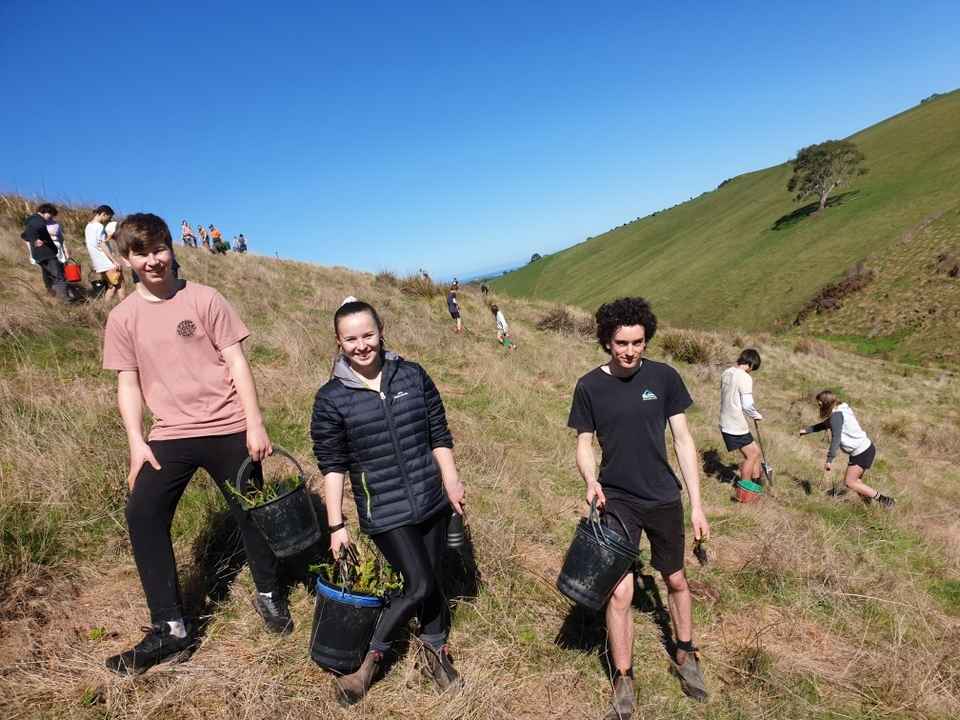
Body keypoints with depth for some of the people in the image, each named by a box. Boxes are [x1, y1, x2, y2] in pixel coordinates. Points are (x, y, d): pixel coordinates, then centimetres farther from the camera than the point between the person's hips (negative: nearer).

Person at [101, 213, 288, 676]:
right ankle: (171, 629, 5)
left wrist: (255, 424, -9)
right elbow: (128, 383, 7)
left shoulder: (203, 299, -2)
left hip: (227, 428, -2)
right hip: (169, 434, 3)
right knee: (142, 515, -9)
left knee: (250, 512, 6)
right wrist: (136, 444, -4)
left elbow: (236, 362, -4)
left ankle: (268, 594, 31)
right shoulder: (122, 317, 5)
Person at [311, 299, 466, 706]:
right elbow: (332, 467, -5)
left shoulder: (413, 376, -1)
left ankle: (435, 650, 40)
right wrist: (336, 525, -5)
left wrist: (451, 482, 0)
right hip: (385, 513, -3)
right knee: (420, 586, -3)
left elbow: (439, 435, 5)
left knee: (430, 581, 14)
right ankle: (369, 654, 24)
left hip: (431, 502, 3)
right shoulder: (331, 399, -8)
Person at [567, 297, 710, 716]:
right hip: (617, 501, -1)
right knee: (620, 592, -4)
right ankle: (623, 681, 19)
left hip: (664, 498, 2)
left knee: (676, 580, 18)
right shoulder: (589, 386, -9)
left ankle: (685, 656, 44)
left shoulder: (664, 377, -8)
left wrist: (697, 504, -4)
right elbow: (584, 445, -1)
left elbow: (683, 439, -3)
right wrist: (590, 480, -22)